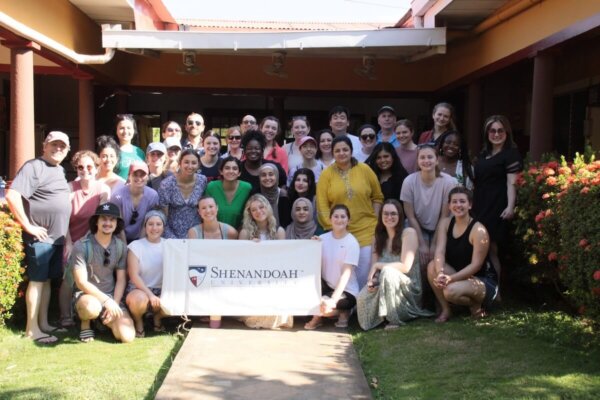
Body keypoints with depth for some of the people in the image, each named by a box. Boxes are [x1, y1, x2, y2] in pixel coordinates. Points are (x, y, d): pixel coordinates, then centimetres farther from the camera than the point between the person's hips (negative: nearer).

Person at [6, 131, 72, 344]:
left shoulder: (60, 170, 15)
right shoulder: (34, 166, -11)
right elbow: (12, 195, -22)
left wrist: (63, 232, 13)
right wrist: (28, 226, -19)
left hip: (57, 237, 8)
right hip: (40, 237, -8)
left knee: (47, 280, 13)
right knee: (37, 280, -2)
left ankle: (43, 323, 22)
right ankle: (32, 329, 5)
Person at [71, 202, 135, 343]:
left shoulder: (120, 247, 1)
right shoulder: (82, 246, -12)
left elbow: (121, 280, 4)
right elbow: (81, 282, -15)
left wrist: (114, 304, -11)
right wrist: (106, 300, -22)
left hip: (112, 296, 4)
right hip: (86, 294, -4)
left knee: (127, 336, -16)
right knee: (92, 307, -41)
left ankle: (105, 321, 18)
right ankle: (85, 324, -2)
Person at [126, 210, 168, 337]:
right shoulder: (135, 246, -3)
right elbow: (134, 276, -11)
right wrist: (150, 294, -22)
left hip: (161, 291, 3)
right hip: (139, 289, -3)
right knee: (140, 299, -38)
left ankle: (157, 317, 9)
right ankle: (138, 322, -1)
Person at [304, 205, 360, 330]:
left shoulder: (352, 242, -10)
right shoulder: (322, 239, 3)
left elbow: (346, 273, -17)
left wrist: (333, 299, -26)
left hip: (347, 291, -4)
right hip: (327, 286, 4)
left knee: (322, 306, -30)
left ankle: (342, 313, 5)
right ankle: (318, 317, -3)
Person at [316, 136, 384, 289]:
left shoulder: (364, 169, 2)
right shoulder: (326, 174, 0)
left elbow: (377, 197, 9)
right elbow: (322, 205, -2)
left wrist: (374, 219, 1)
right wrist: (332, 226, -8)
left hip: (366, 230, 0)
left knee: (364, 272, -2)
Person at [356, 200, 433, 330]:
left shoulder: (409, 233, -9)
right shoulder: (378, 237, 9)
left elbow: (405, 266, -18)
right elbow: (374, 267, 3)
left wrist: (378, 265, -11)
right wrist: (371, 280, -20)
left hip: (408, 288, -4)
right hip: (383, 287, 4)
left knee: (388, 272, -35)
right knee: (362, 298, -28)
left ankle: (394, 319, -19)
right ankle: (382, 316, 6)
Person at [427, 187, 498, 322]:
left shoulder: (478, 230, -19)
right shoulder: (445, 224, -2)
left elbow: (476, 265, -21)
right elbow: (439, 252, -15)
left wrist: (451, 278, -30)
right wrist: (440, 274, -34)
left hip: (483, 280, -5)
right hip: (459, 277, 5)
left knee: (451, 291, -34)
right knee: (432, 266, -23)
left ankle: (476, 305, 2)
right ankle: (445, 309, -6)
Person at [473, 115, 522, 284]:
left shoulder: (511, 153, -2)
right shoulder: (484, 154, 19)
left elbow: (511, 183, -11)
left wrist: (510, 206, -22)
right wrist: (472, 204, 23)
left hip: (497, 208, -7)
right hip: (480, 206, 7)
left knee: (490, 250, -7)